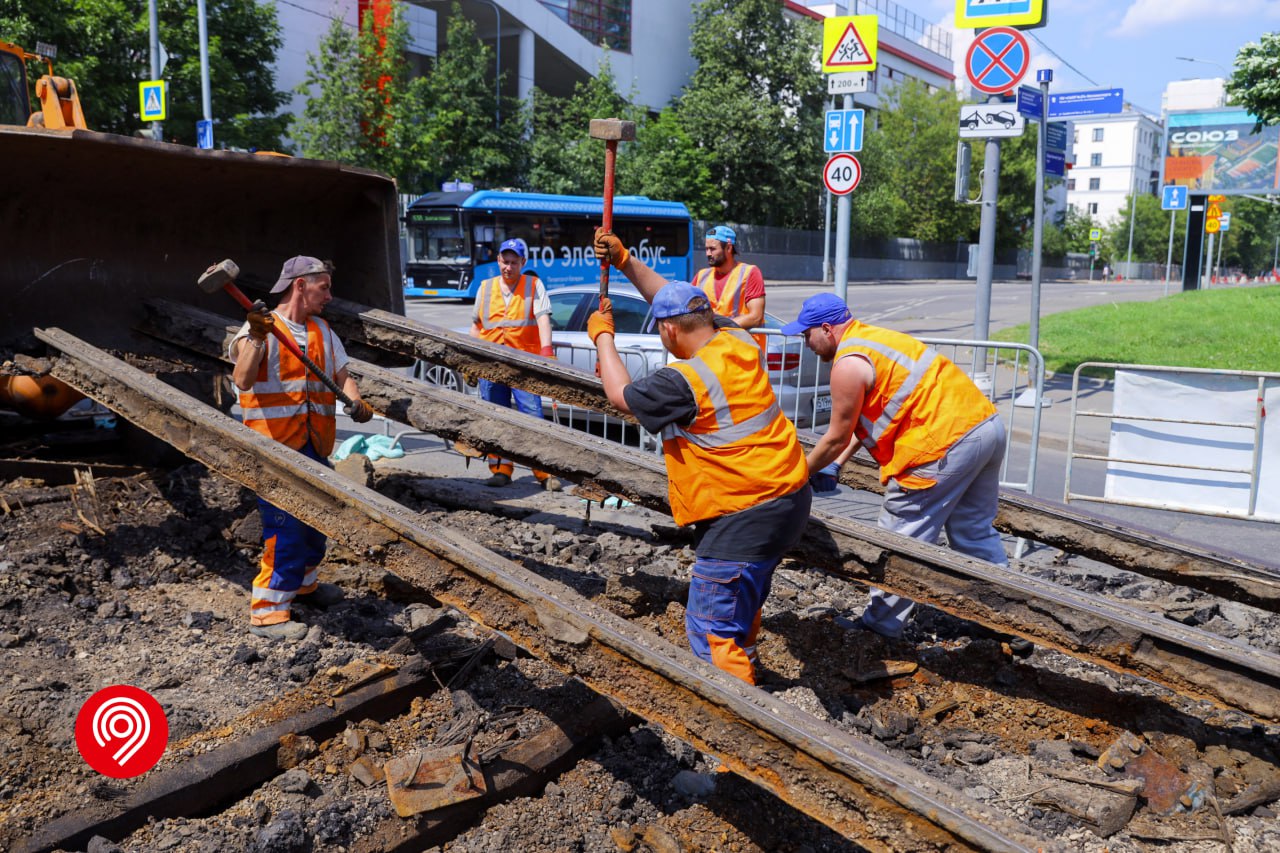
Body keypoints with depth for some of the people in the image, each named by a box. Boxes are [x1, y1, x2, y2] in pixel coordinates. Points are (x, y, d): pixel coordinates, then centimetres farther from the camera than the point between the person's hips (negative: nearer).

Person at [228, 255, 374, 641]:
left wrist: (357, 401, -10)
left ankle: (303, 584, 38)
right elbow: (242, 381, -22)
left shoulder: (322, 331, 14)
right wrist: (256, 338, -34)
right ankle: (267, 611, -1)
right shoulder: (260, 327, -8)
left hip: (314, 446, 7)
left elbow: (342, 376, 10)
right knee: (286, 526, -10)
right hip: (274, 449, -7)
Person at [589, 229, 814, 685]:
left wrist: (602, 335, 11)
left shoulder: (682, 383, -21)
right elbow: (676, 300, 15)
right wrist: (624, 260, 15)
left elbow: (620, 393, -3)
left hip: (743, 520, -9)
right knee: (743, 600, 30)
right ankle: (743, 663, 50)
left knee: (712, 632, -3)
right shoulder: (738, 341, 1)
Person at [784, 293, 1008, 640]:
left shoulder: (848, 365, -10)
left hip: (947, 441, -10)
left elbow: (836, 438, -2)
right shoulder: (872, 338, 20)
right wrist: (835, 464, 24)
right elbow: (867, 416, 25)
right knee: (976, 533, 19)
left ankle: (880, 626, 15)